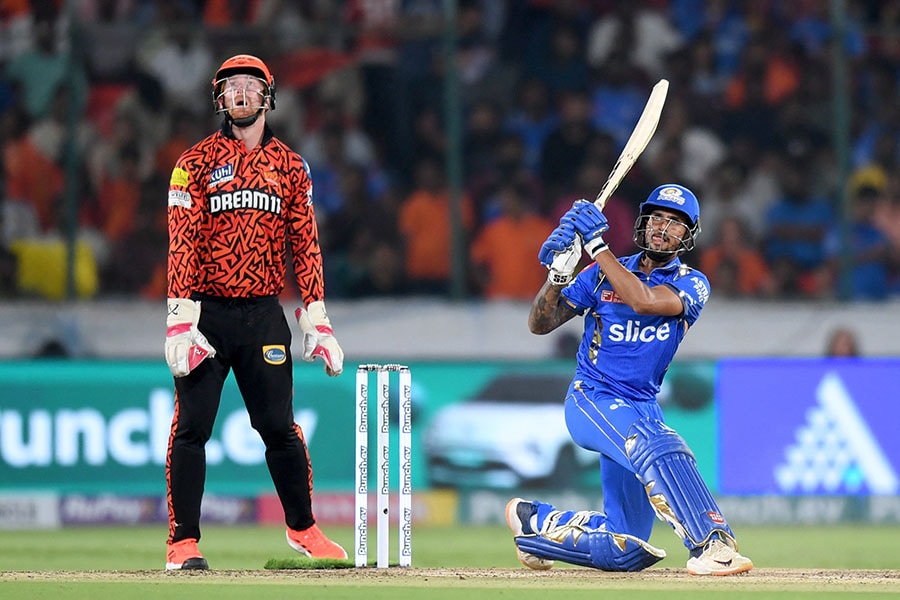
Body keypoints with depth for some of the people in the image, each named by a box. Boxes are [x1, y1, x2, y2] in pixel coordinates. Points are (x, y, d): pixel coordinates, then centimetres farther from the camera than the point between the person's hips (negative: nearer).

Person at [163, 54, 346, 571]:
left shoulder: (290, 166, 12)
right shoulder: (197, 163, 3)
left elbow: (305, 244, 10)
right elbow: (183, 244, -4)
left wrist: (317, 319, 2)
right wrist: (181, 320, -14)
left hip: (264, 315, 2)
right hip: (208, 311, -2)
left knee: (279, 427, 4)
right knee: (192, 427, -5)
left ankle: (302, 528, 19)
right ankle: (183, 543, -1)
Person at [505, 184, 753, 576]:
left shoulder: (691, 284, -1)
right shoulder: (604, 275, 2)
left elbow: (645, 301, -24)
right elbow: (539, 324, -1)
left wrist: (597, 244, -23)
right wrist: (558, 272, -18)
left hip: (641, 408, 3)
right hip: (592, 401, -3)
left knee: (624, 551, 5)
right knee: (659, 447, -36)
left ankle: (536, 521, 28)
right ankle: (712, 544, -43)